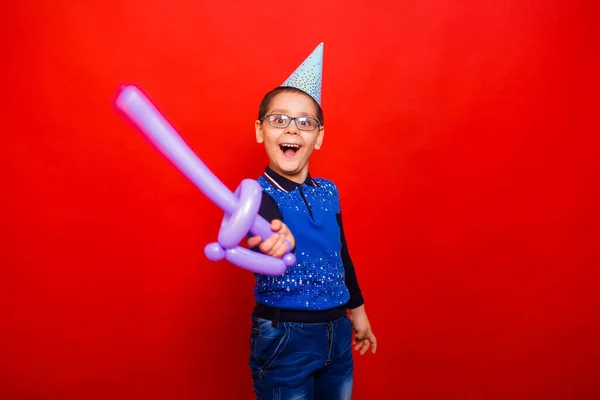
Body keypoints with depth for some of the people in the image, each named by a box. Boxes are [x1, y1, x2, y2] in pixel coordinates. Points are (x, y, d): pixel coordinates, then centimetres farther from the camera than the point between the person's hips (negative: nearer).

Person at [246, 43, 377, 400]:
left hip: (337, 331, 5)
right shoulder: (259, 194, -14)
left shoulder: (328, 191, 1)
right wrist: (276, 238, -61)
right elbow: (268, 224, -38)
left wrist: (358, 312, 19)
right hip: (284, 338, -5)